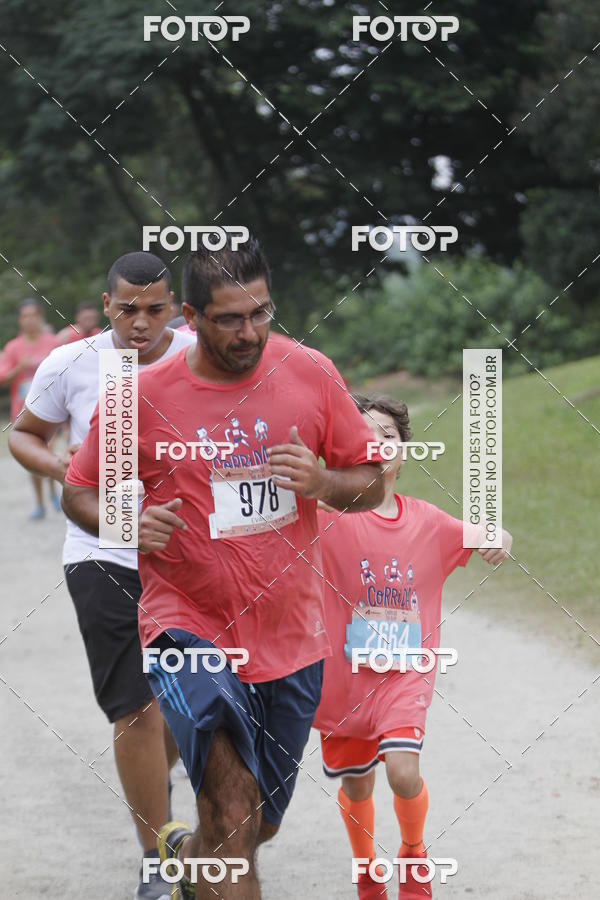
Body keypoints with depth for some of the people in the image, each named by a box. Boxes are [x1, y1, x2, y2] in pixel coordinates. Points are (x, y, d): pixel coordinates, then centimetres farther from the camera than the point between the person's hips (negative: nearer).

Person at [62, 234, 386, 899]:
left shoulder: (312, 375, -2)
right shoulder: (142, 397, -9)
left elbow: (370, 483, 6)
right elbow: (78, 493, 3)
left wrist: (322, 482, -17)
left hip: (290, 634, 4)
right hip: (188, 626, -4)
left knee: (259, 826, 18)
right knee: (234, 816, -25)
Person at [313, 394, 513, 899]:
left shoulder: (426, 522, 1)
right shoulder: (333, 517, -10)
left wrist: (499, 540, -11)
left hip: (405, 673, 1)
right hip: (344, 675, 0)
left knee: (404, 772, -19)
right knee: (355, 784, 13)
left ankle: (414, 854, 13)